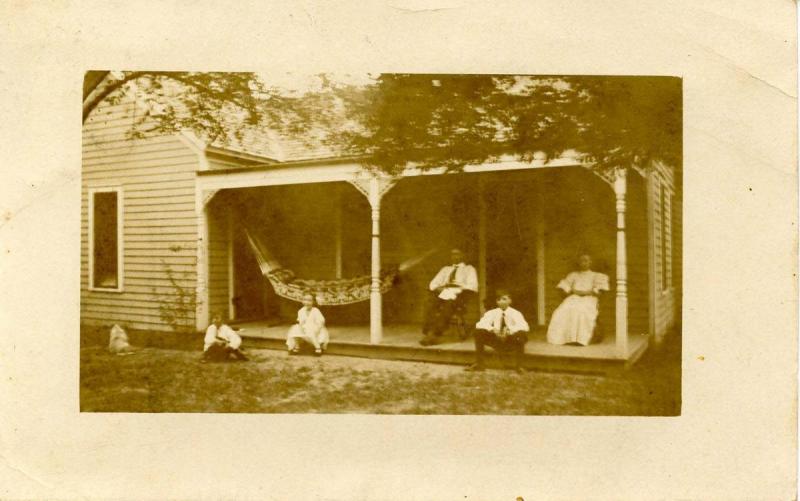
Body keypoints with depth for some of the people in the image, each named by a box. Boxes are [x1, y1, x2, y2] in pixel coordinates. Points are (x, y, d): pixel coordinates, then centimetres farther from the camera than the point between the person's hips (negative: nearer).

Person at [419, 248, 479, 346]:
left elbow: (472, 286, 1)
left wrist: (457, 285, -11)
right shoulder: (445, 269, 31)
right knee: (431, 306, -31)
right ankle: (427, 334, -39)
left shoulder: (469, 269, 17)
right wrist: (438, 287, -1)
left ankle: (434, 334, -43)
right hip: (442, 294, 4)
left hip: (458, 296, -4)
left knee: (447, 308, -37)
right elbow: (433, 283, 23)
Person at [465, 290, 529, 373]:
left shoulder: (515, 313, -7)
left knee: (522, 334, -33)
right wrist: (492, 329, -34)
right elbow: (480, 324, -15)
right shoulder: (492, 313, -1)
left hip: (511, 342, -2)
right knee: (479, 332, -19)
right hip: (496, 341, 2)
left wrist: (509, 330, -40)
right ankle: (478, 364, -11)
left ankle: (518, 366, -20)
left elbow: (524, 327, -25)